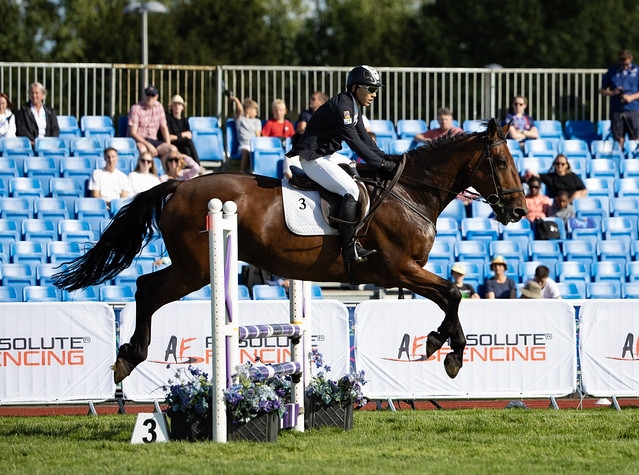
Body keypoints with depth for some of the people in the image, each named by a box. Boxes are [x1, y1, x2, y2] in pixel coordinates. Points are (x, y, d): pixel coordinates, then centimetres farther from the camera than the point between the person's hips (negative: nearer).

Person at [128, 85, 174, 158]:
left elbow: (164, 127, 15)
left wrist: (168, 146, 0)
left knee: (174, 149, -20)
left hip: (153, 141, 5)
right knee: (142, 149, -41)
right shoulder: (136, 108, -8)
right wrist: (148, 145, -21)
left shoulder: (159, 106, 10)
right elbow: (133, 133, -12)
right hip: (138, 141, -5)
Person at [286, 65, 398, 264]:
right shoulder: (341, 106, -21)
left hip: (328, 155, 11)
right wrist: (382, 164, -23)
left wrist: (386, 160, 0)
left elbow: (365, 140, 13)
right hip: (314, 159, -11)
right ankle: (349, 249, -26)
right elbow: (355, 143, -25)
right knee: (351, 189, -24)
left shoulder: (354, 106, 11)